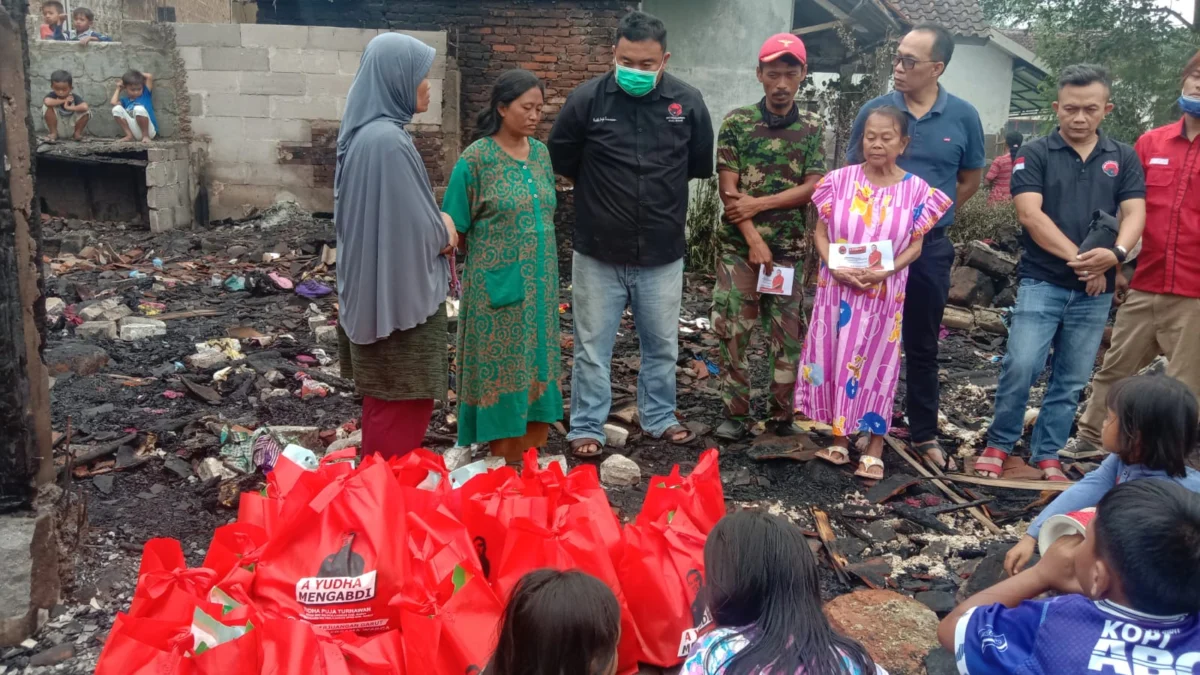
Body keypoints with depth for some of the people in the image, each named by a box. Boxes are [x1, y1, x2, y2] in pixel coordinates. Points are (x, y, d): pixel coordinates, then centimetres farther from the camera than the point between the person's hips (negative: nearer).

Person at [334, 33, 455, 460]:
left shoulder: (367, 131, 8)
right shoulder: (388, 140, -23)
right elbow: (413, 228, -22)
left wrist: (439, 230, 3)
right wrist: (445, 233, -2)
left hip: (376, 290, 10)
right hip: (399, 296, -10)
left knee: (385, 401, 21)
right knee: (403, 408, 3)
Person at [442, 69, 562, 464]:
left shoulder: (540, 153, 7)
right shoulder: (476, 158, -10)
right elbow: (455, 229, -7)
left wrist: (539, 269, 13)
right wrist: (493, 255, 1)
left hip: (540, 286, 6)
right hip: (497, 288, -6)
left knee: (538, 370, 10)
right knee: (501, 373, 2)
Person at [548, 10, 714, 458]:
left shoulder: (688, 102, -4)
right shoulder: (587, 99, -9)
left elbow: (700, 165, 11)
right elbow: (559, 160, 4)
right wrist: (600, 190, 9)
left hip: (663, 256, 2)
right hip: (598, 254, -2)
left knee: (662, 346, 16)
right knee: (592, 348, 9)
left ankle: (660, 419, 35)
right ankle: (586, 429, 22)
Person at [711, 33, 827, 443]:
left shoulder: (813, 128, 4)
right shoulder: (736, 123, 0)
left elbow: (813, 189, -3)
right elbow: (729, 189, -5)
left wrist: (759, 203, -13)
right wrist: (754, 240, -13)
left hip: (789, 247, 1)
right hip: (738, 245, -1)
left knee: (788, 334, 6)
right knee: (732, 331, 1)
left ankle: (783, 415, 17)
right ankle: (736, 414, 12)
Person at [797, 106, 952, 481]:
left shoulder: (916, 190, -3)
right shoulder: (840, 180, -2)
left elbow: (915, 245, -1)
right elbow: (821, 232, 0)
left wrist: (886, 271, -17)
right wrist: (835, 268, -15)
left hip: (884, 294, -1)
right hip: (838, 289, 1)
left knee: (876, 365, 5)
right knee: (836, 360, 7)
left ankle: (874, 447, 13)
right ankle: (840, 439, 21)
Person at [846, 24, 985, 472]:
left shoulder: (963, 117, -2)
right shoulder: (874, 110, -4)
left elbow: (970, 180, 9)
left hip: (930, 246, 0)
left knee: (923, 344, 9)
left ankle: (924, 434, 21)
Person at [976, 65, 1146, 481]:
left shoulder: (1124, 159, 9)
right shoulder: (1035, 154, 0)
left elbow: (1134, 213, 0)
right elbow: (1029, 214, -11)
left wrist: (1116, 253, -21)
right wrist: (1076, 257, -18)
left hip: (1096, 290, 3)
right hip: (1041, 281, -3)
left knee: (1072, 380, 7)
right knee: (1021, 367, -11)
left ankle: (1047, 455, 19)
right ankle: (999, 444, 8)